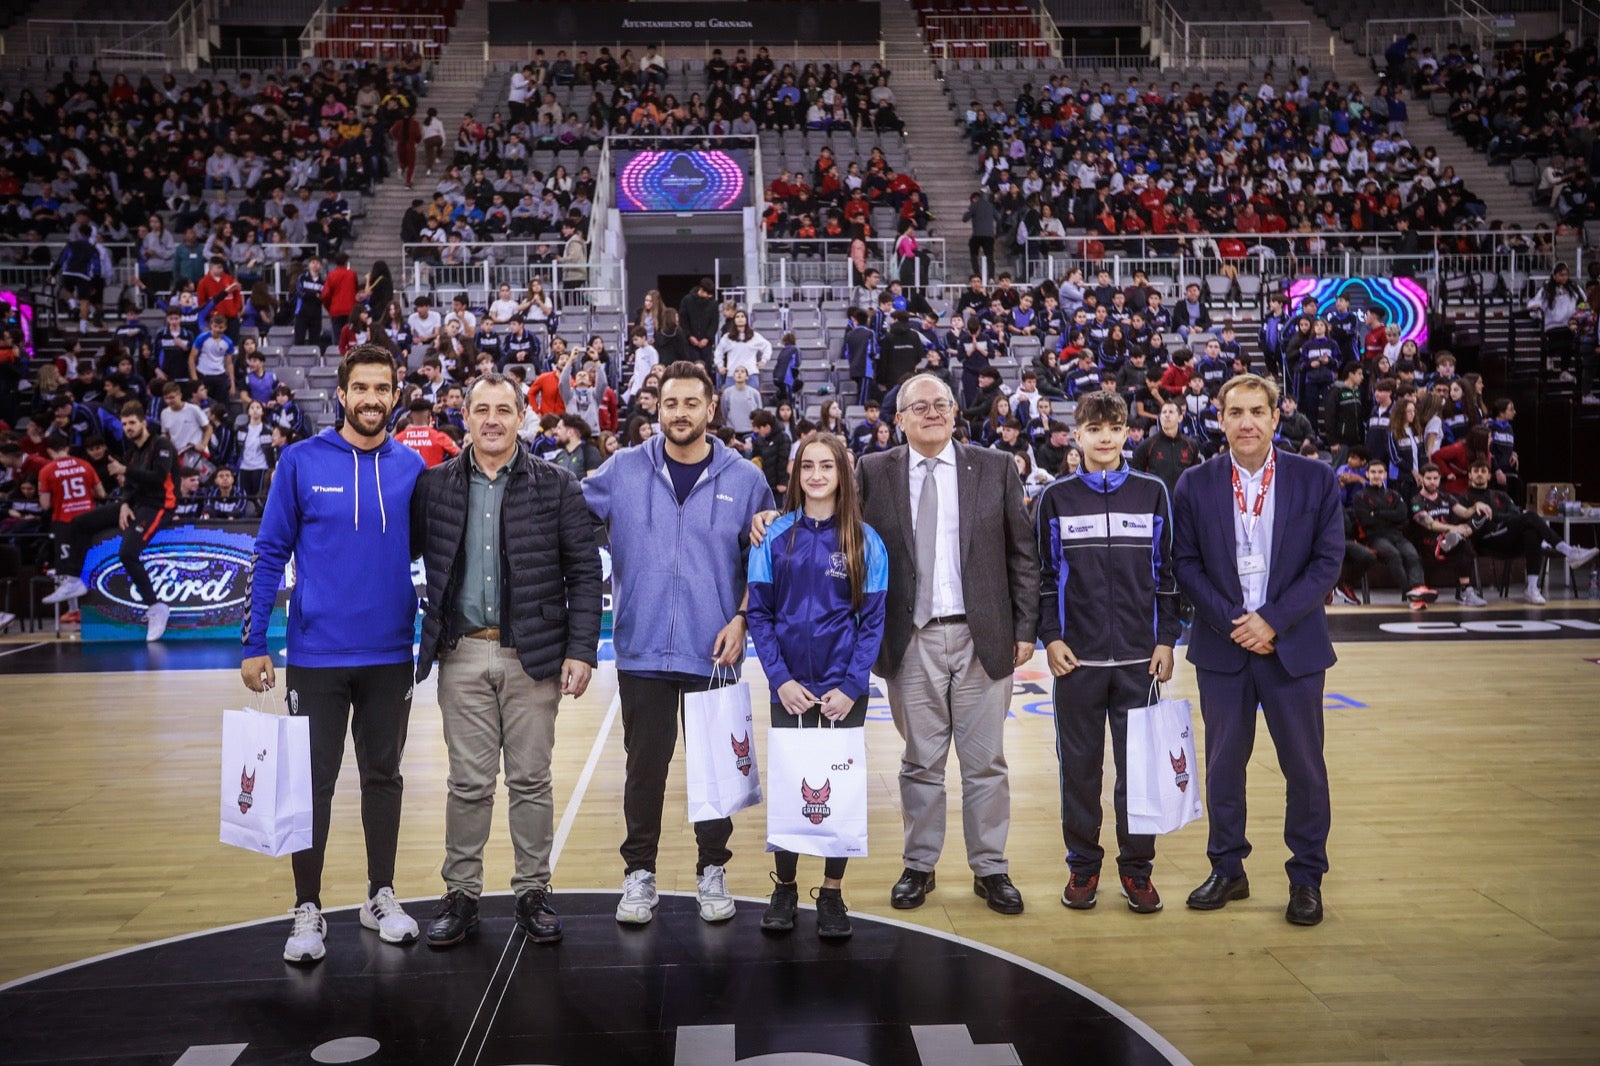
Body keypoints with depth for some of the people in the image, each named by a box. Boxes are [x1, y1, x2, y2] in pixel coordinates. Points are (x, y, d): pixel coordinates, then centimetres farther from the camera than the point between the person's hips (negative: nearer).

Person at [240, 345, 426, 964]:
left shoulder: (411, 467, 2)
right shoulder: (301, 462, -3)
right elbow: (271, 554, -1)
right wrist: (254, 643, -4)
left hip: (390, 654, 2)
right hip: (316, 655, -2)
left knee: (384, 776, 13)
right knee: (313, 784, 5)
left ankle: (381, 896, 28)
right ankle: (308, 911, 20)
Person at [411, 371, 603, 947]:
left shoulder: (556, 486, 0)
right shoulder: (435, 485, 5)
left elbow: (584, 572, -1)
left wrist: (580, 650, -7)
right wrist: (424, 644, -3)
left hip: (533, 655, -1)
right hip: (463, 655, 1)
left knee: (531, 780, 7)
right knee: (468, 782, 7)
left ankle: (533, 892, 20)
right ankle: (461, 894, 21)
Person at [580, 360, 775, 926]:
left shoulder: (744, 478, 1)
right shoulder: (622, 470, 1)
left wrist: (742, 618, -4)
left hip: (715, 652, 0)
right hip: (642, 651, 0)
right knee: (645, 766, 8)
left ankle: (713, 869, 26)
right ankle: (639, 873, 23)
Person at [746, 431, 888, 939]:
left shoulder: (865, 540, -2)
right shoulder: (776, 537, 0)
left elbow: (873, 618, -2)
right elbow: (759, 612, 0)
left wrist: (852, 684, -10)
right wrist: (780, 678, -9)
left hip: (844, 687, 0)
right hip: (791, 685, 1)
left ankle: (832, 893, 20)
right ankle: (784, 887, 24)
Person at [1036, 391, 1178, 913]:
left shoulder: (1153, 493, 6)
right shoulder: (1056, 498, 4)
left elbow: (1166, 572, 7)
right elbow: (1044, 575, 4)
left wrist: (1167, 640, 2)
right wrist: (1051, 638, -4)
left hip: (1140, 657, 1)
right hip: (1077, 657, 0)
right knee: (1079, 766, 6)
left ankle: (1136, 867, 19)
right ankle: (1083, 865, 19)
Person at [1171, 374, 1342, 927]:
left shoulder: (1316, 480, 0)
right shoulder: (1195, 484, 1)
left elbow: (1328, 561, -3)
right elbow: (1185, 562, -1)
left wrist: (1273, 620, -13)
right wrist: (1230, 621, -11)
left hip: (1294, 646, 0)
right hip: (1221, 647, 1)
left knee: (1305, 766, 6)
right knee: (1223, 764, 9)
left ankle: (1306, 877, 22)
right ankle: (1227, 870, 24)